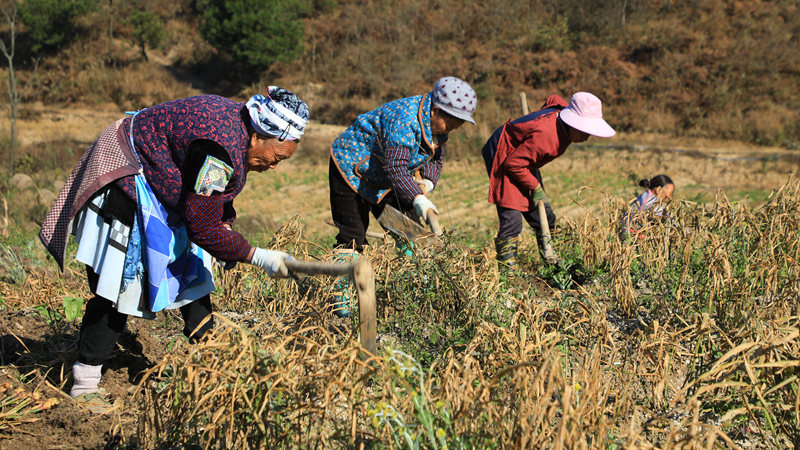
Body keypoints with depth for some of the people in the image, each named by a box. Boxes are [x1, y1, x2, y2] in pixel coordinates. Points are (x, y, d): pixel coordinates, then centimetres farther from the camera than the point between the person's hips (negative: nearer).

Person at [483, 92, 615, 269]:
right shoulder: (545, 136, -37)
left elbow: (554, 100, 14)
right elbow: (513, 163, -32)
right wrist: (535, 187, -20)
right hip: (503, 158, -9)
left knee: (545, 218, 11)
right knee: (512, 221, -20)